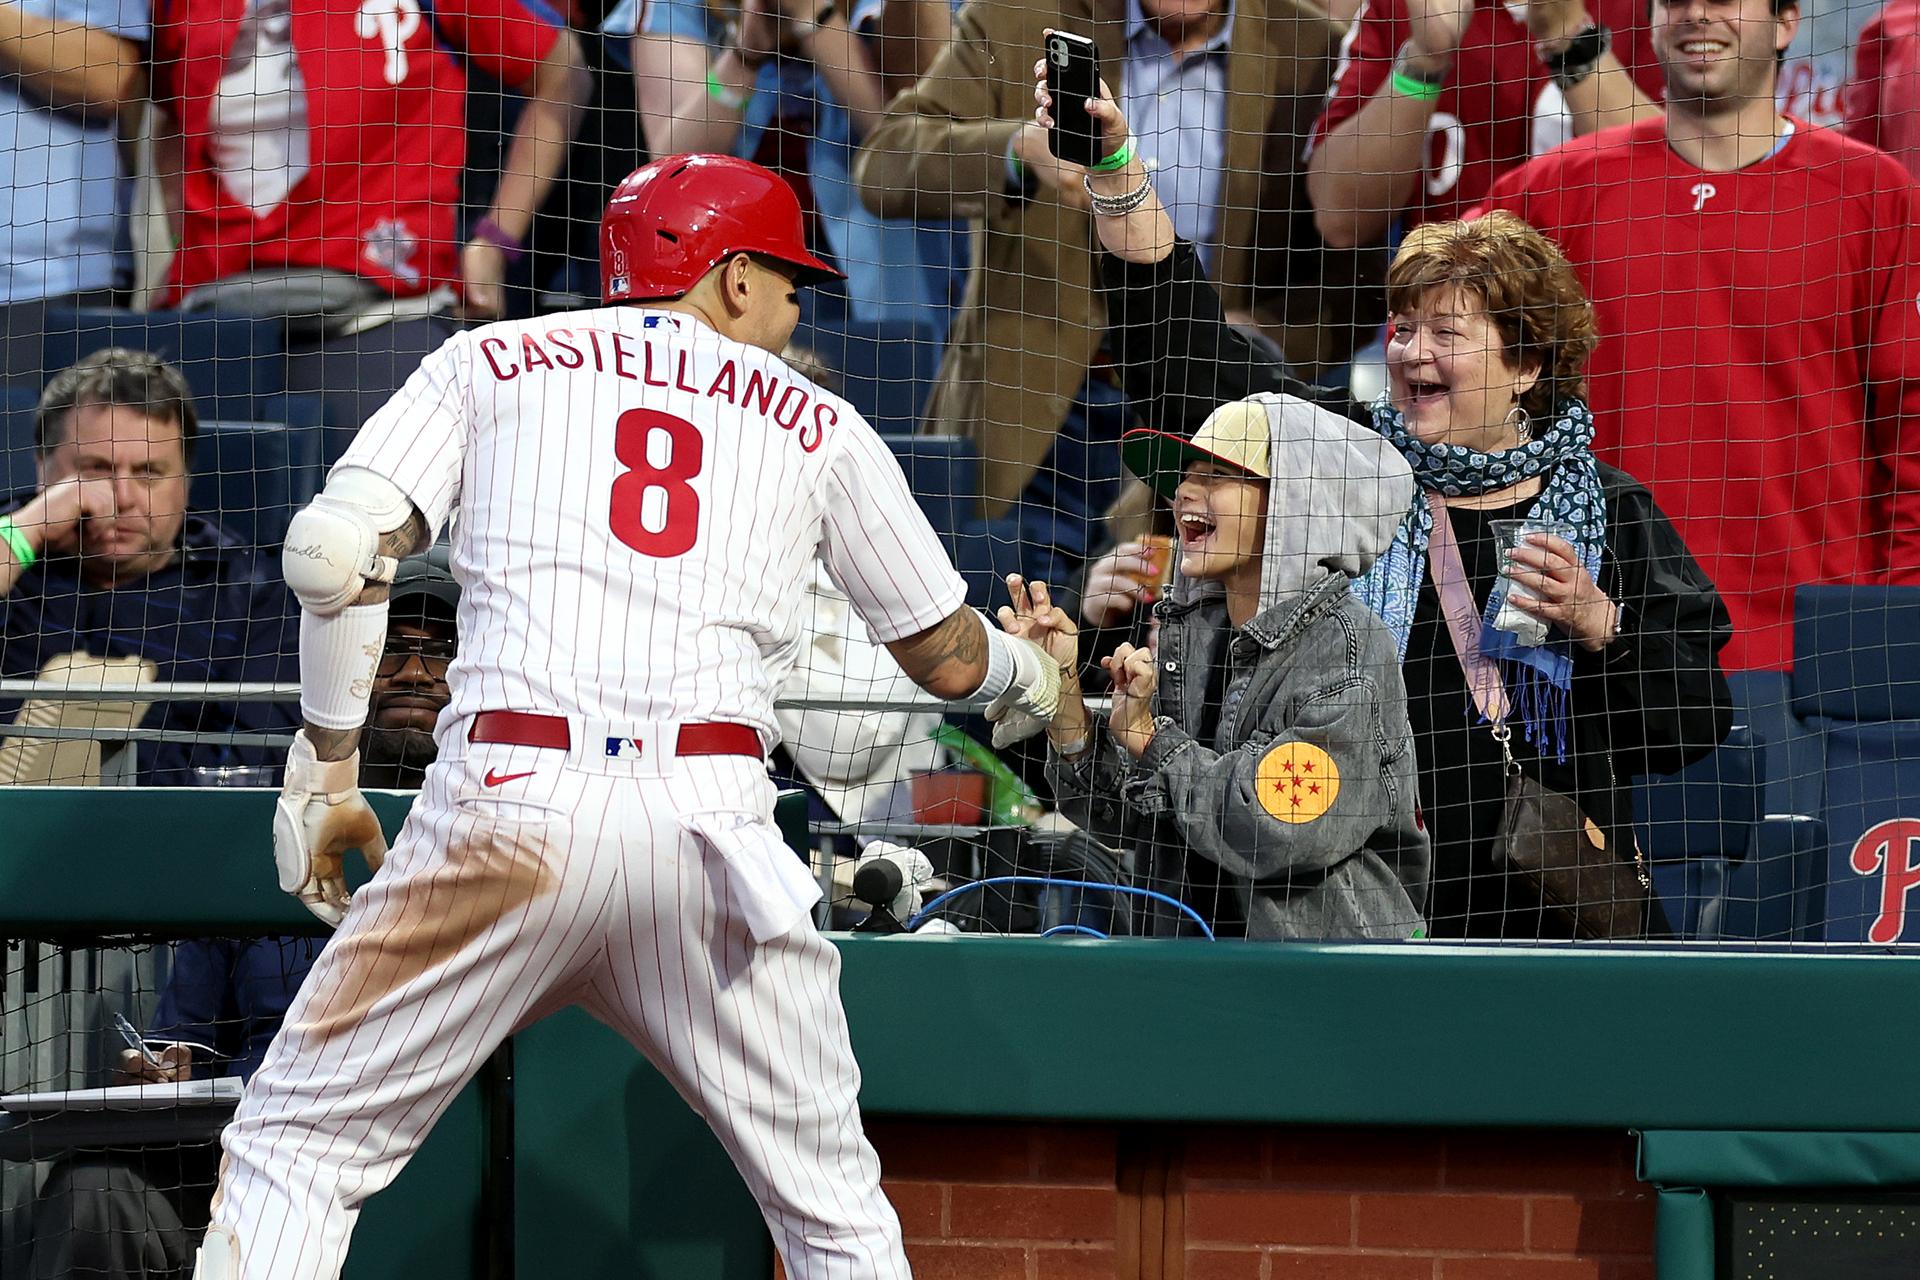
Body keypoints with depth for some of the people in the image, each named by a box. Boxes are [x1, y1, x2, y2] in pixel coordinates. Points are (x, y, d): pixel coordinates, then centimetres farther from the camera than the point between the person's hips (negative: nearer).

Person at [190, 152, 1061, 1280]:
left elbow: (336, 553, 2)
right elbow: (946, 656, 26)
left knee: (295, 1146, 5)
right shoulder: (819, 424, 19)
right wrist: (1026, 675, 49)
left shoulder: (492, 361, 17)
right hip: (714, 826, 1)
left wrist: (326, 774, 11)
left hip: (510, 802, -1)